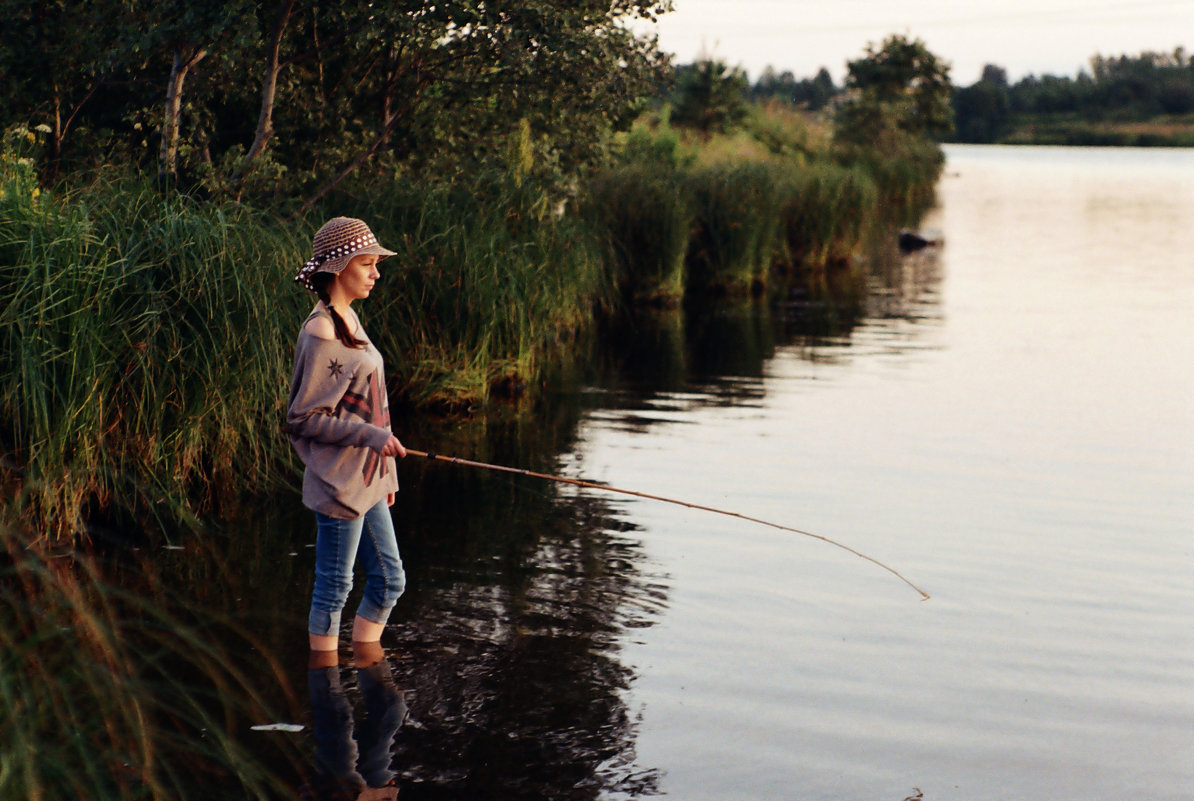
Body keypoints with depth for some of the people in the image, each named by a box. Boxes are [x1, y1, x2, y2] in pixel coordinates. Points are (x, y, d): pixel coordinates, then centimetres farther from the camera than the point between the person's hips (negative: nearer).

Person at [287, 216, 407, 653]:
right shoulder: (320, 332, -17)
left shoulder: (349, 320, 11)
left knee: (389, 581, 14)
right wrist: (370, 434, -23)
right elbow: (303, 418, -17)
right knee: (334, 588, 0)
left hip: (366, 480, 10)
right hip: (339, 482, -10)